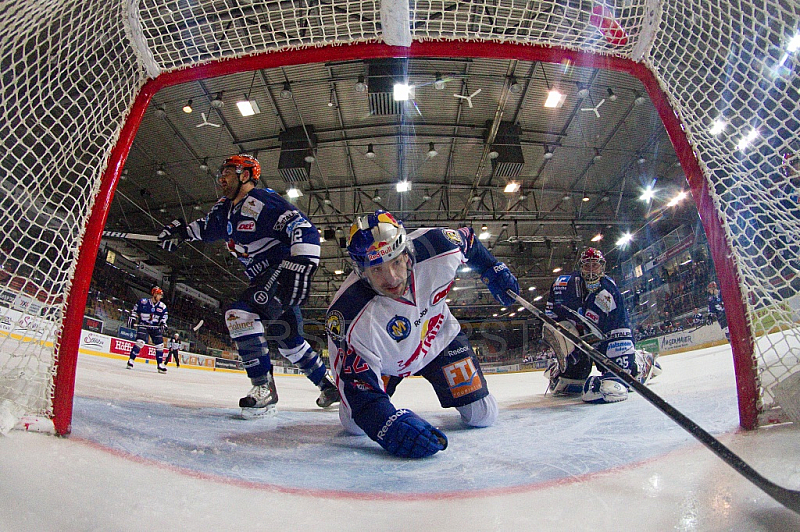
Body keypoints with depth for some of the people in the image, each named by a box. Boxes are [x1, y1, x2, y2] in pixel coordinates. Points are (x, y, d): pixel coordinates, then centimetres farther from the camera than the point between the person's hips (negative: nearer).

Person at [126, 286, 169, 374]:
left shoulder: (163, 306, 2)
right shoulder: (143, 302, -6)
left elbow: (164, 316, 10)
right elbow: (135, 310, 5)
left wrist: (163, 324, -6)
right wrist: (132, 318, -5)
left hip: (155, 327, 3)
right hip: (143, 325, -3)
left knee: (160, 345, -3)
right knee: (140, 342, -22)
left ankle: (160, 364, 4)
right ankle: (131, 360, -7)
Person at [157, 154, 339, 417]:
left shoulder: (262, 201, -16)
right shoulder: (225, 208, 13)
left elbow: (304, 228, -27)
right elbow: (207, 227, 34)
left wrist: (299, 267, -36)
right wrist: (180, 230, 20)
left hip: (283, 272, -10)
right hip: (265, 279, 10)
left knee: (240, 312, -26)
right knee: (288, 341, 15)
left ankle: (265, 388, -21)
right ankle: (329, 386, 29)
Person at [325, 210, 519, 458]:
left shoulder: (436, 248, -31)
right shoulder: (348, 315, -39)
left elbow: (467, 241, -6)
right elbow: (357, 384, -37)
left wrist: (494, 270, 1)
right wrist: (388, 424, -54)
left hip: (438, 337, 2)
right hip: (386, 361, -1)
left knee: (483, 416, -5)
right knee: (354, 423, -9)